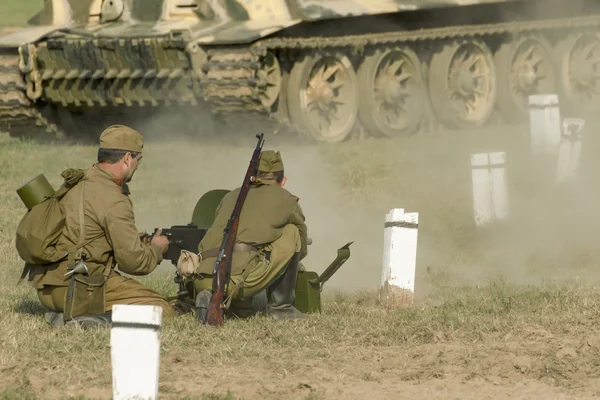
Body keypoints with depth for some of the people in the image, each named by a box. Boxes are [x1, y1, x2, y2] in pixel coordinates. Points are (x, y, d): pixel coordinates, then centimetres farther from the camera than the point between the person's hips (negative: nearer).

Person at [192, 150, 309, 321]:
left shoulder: (232, 196, 28)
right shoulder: (287, 200, 18)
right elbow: (302, 250, 31)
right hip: (241, 278, -5)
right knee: (291, 232, 16)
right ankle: (280, 307, 16)